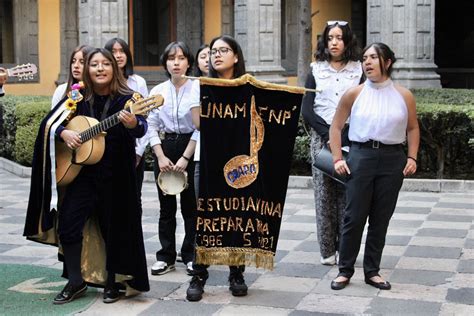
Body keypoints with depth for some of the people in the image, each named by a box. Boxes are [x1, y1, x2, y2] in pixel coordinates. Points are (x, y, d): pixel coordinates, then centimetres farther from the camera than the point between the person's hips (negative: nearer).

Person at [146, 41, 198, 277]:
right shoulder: (157, 91, 5)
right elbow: (151, 126, 3)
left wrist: (185, 158, -13)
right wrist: (161, 157, -7)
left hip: (191, 147, -3)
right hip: (164, 147, 3)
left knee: (191, 205, 3)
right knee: (166, 206, 7)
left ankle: (191, 255, 14)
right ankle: (166, 257, 14)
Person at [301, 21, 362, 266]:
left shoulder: (359, 71, 9)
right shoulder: (316, 71, 10)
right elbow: (306, 110, 3)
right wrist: (328, 134, -9)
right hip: (321, 138, 1)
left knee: (347, 194, -5)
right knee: (324, 193, -3)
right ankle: (327, 250, 2)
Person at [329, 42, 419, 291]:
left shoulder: (404, 96, 3)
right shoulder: (354, 94, 1)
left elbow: (413, 128, 13)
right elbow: (336, 127, 6)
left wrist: (412, 157, 2)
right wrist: (337, 158, -2)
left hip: (393, 159, 1)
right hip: (361, 156, -1)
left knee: (381, 218, 7)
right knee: (354, 216, 0)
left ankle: (372, 271, 19)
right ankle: (345, 270, 11)